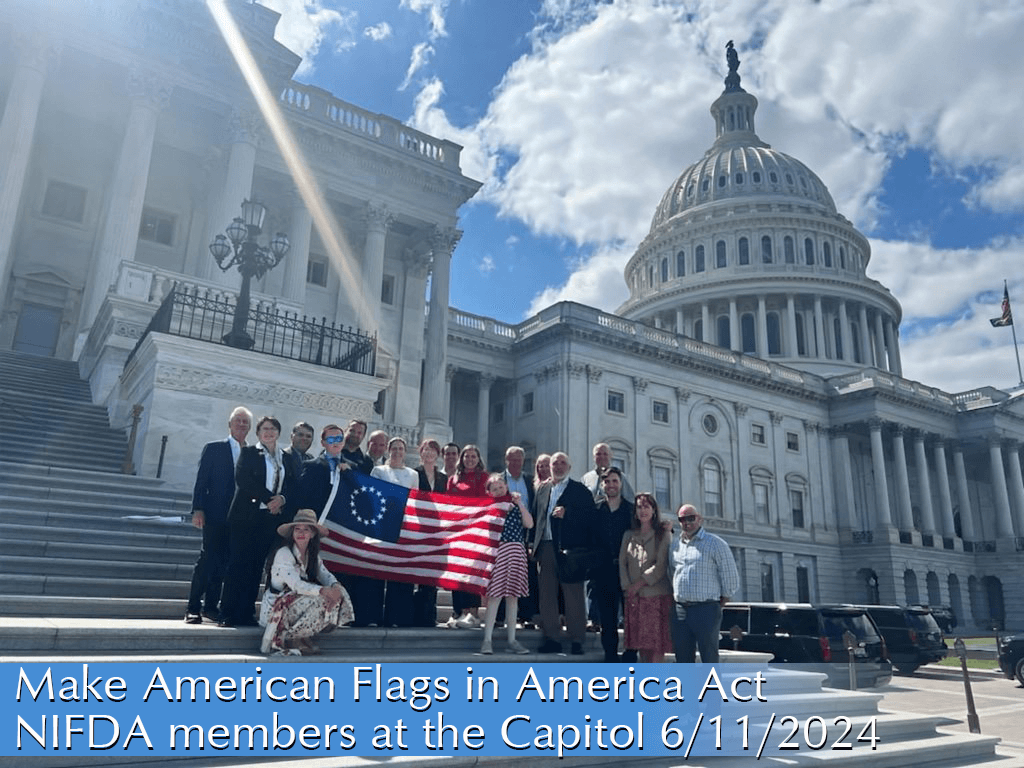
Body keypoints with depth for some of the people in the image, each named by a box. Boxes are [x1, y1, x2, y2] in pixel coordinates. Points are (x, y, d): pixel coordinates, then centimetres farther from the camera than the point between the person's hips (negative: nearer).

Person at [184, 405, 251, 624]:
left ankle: (211, 606, 16)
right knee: (207, 559, -5)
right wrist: (198, 510, -10)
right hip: (216, 514, -3)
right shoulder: (213, 448, 3)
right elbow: (201, 481, -1)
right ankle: (193, 608, 2)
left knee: (223, 563, 8)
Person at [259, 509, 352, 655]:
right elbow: (296, 585, -28)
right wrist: (323, 590, -41)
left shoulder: (312, 555, 7)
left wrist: (335, 586, -26)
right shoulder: (284, 553, -18)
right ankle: (288, 637, -10)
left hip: (294, 601, 8)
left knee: (338, 594, -9)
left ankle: (301, 637, -2)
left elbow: (325, 574, -1)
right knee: (319, 599, -27)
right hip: (275, 607, -8)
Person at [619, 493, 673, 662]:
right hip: (634, 598, 4)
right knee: (641, 640, 6)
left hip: (657, 595, -4)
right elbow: (622, 563, 8)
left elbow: (661, 566, -7)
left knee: (657, 642, -6)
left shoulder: (663, 534, 2)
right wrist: (627, 588, -4)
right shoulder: (628, 535, 14)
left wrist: (639, 584, -9)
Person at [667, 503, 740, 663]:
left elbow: (730, 576, -2)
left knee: (709, 657, 0)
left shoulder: (715, 543, -3)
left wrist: (721, 602, 0)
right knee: (682, 656, 10)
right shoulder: (674, 543, 12)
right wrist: (676, 596, 14)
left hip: (706, 610, -5)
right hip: (680, 611, 5)